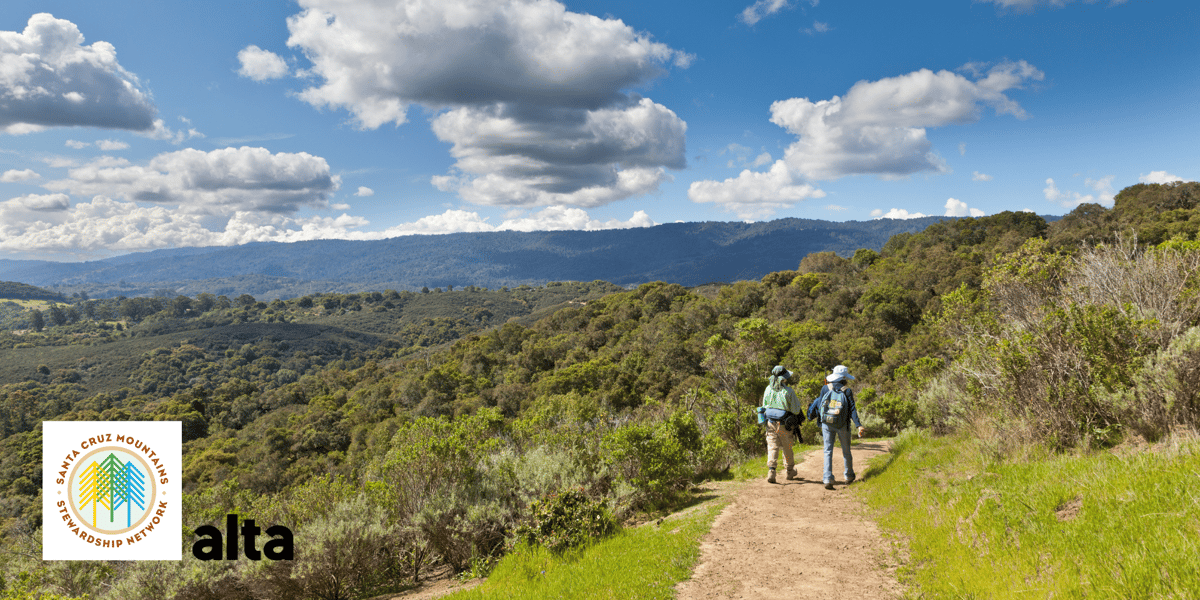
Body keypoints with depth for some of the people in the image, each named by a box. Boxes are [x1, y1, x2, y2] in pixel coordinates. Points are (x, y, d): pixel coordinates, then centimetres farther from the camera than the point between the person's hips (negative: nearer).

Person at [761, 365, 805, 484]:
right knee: (787, 448, 15)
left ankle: (771, 470, -14)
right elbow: (796, 410, -9)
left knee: (772, 447, 3)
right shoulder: (788, 391, -14)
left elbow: (764, 407, 8)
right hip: (784, 425, -2)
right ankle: (790, 471, 32)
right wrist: (798, 404, 10)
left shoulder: (768, 389, -2)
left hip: (770, 423, 2)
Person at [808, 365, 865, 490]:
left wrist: (819, 419, 19)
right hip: (842, 425, -1)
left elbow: (820, 406, 3)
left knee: (828, 451, 3)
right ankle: (849, 477, 30)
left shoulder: (825, 388, -2)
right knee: (846, 451, 16)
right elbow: (852, 410, -10)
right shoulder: (847, 391, -6)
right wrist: (859, 425, -9)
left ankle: (828, 479, -9)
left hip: (827, 424, 1)